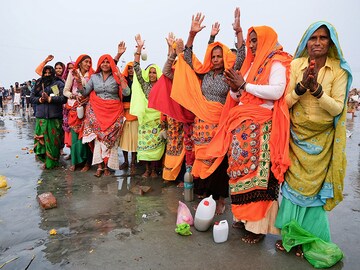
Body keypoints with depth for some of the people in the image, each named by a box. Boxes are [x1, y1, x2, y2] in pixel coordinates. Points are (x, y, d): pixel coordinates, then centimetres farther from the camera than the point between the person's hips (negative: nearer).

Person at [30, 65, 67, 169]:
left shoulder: (59, 84, 3)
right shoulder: (38, 84, 15)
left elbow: (64, 98, -9)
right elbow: (31, 97, 13)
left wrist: (49, 98, -13)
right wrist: (40, 99, -6)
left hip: (55, 117, -4)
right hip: (41, 117, 4)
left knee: (53, 140, 0)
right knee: (40, 140, 2)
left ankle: (51, 162, 13)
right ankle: (44, 158, 20)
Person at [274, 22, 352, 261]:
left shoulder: (339, 70, -4)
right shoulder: (296, 65, -1)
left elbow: (337, 108, -11)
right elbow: (285, 101, -4)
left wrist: (316, 89, -25)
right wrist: (301, 86, -21)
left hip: (322, 140, -1)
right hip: (297, 136, 1)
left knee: (314, 189, 6)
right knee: (293, 185, 7)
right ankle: (290, 235, 24)